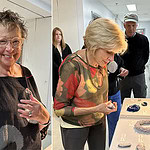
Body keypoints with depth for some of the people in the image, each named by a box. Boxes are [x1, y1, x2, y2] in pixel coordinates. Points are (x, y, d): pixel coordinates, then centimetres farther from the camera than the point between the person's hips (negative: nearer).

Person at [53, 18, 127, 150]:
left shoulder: (102, 62, -9)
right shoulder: (72, 67, -29)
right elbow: (59, 108, -22)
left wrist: (107, 105, -4)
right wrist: (96, 109, -27)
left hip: (99, 121, 6)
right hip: (75, 126, -5)